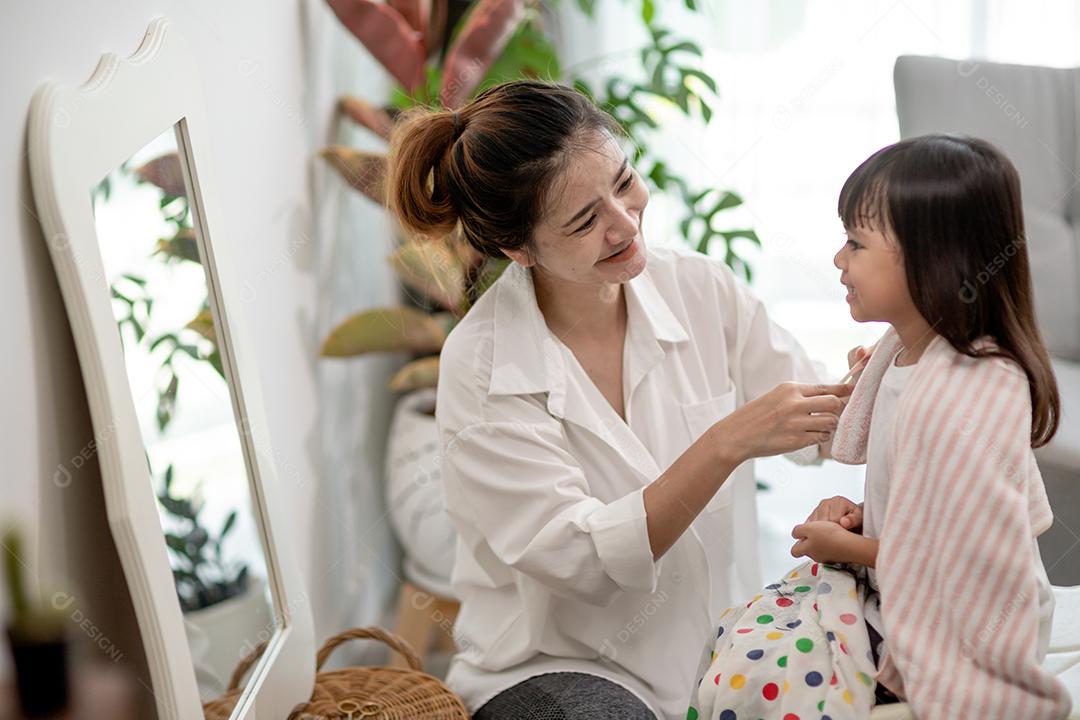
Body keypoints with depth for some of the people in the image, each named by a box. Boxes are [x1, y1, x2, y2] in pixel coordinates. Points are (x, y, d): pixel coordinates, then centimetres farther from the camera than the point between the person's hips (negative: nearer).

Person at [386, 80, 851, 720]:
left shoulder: (701, 288, -3)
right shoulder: (480, 370, -16)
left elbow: (830, 424, -3)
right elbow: (583, 562, -21)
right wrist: (728, 443, -31)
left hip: (717, 641, 4)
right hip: (555, 667, -3)